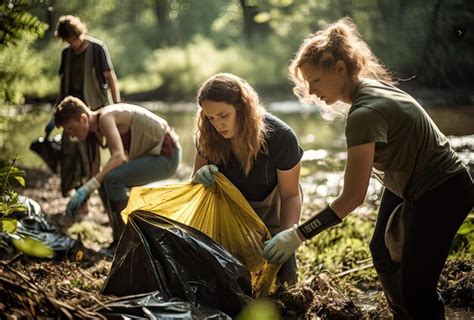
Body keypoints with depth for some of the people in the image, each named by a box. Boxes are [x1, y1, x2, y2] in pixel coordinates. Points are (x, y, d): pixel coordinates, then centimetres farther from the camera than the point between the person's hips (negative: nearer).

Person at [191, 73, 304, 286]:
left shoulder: (280, 137, -28)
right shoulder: (208, 137, -19)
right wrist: (200, 177, -32)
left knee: (280, 280, -8)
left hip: (271, 212, -2)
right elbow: (196, 180, -6)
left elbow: (291, 195, -19)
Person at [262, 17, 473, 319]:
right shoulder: (370, 87, -4)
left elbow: (352, 197, -30)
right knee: (383, 253, 22)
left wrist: (297, 236, -27)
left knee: (416, 287, -9)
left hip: (441, 193, -10)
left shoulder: (365, 113, -31)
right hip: (407, 185, 10)